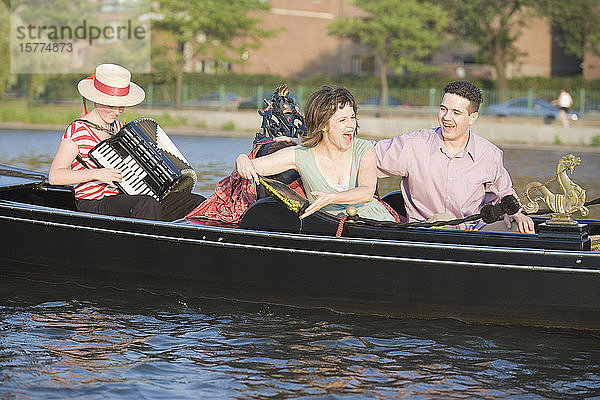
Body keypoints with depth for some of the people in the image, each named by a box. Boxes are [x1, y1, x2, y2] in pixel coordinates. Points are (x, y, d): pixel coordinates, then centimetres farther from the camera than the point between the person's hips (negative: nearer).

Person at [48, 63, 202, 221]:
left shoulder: (118, 128, 17)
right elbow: (54, 176, -14)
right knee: (148, 204, -39)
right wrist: (96, 174, -22)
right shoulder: (77, 131, -6)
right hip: (93, 205, -8)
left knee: (197, 202, -9)